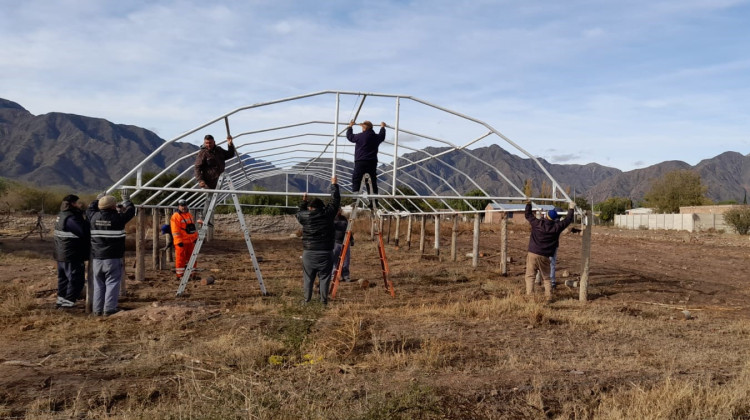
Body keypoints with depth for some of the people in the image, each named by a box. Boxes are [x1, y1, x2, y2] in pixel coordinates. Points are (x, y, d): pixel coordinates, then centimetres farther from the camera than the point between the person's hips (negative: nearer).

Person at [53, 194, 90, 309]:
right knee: (76, 279, -2)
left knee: (63, 278, 20)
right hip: (72, 256, -10)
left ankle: (61, 299, 29)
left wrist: (80, 211, 1)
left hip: (61, 255, 10)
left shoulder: (61, 215, 11)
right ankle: (68, 302, 0)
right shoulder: (70, 218, -22)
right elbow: (84, 232, -28)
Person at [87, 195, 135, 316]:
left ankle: (97, 309, 16)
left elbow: (90, 208, 23)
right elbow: (131, 210, 3)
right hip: (113, 258, -5)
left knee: (98, 283, 13)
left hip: (97, 257, 5)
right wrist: (126, 202, 24)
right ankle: (109, 308, -4)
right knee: (112, 283, 0)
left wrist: (99, 199, 37)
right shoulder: (118, 218, -11)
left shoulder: (94, 217, 2)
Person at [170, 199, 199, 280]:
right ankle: (180, 275, 3)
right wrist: (179, 241, -19)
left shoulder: (189, 215, 16)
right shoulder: (175, 217, -9)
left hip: (190, 241, 8)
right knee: (180, 258, -4)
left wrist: (196, 237, 17)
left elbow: (193, 227, 23)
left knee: (191, 257, 12)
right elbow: (175, 231, -15)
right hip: (181, 242, -7)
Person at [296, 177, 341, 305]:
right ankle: (324, 300, 5)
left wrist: (304, 201, 36)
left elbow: (299, 213, 24)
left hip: (309, 252, 1)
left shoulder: (304, 216, -1)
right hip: (325, 252, -1)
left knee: (308, 277, 10)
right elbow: (335, 201, 8)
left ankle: (306, 299, 13)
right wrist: (334, 184, 20)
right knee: (324, 277, 5)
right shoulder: (327, 213, -4)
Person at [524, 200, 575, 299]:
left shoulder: (537, 223, -4)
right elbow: (567, 220, 11)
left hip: (532, 254, -1)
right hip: (545, 257, 1)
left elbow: (528, 215, 11)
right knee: (546, 277, 14)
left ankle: (529, 295, -8)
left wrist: (528, 204, 25)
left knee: (530, 276, 1)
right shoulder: (556, 227, -3)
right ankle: (549, 296, 9)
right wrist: (571, 209, 26)